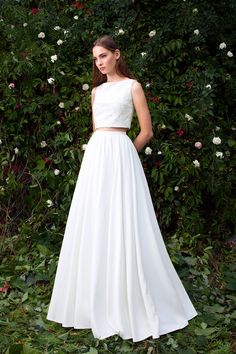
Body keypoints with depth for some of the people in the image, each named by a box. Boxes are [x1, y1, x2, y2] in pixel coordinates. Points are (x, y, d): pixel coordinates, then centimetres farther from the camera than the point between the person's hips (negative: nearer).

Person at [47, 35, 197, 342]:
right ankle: (98, 302, 16)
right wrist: (101, 154, 15)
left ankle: (134, 306, 4)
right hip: (95, 156, 6)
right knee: (94, 225, 5)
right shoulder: (97, 91, 18)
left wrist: (120, 155, 7)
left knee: (122, 225, -7)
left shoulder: (132, 86, 2)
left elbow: (147, 132, 0)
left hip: (120, 155, -6)